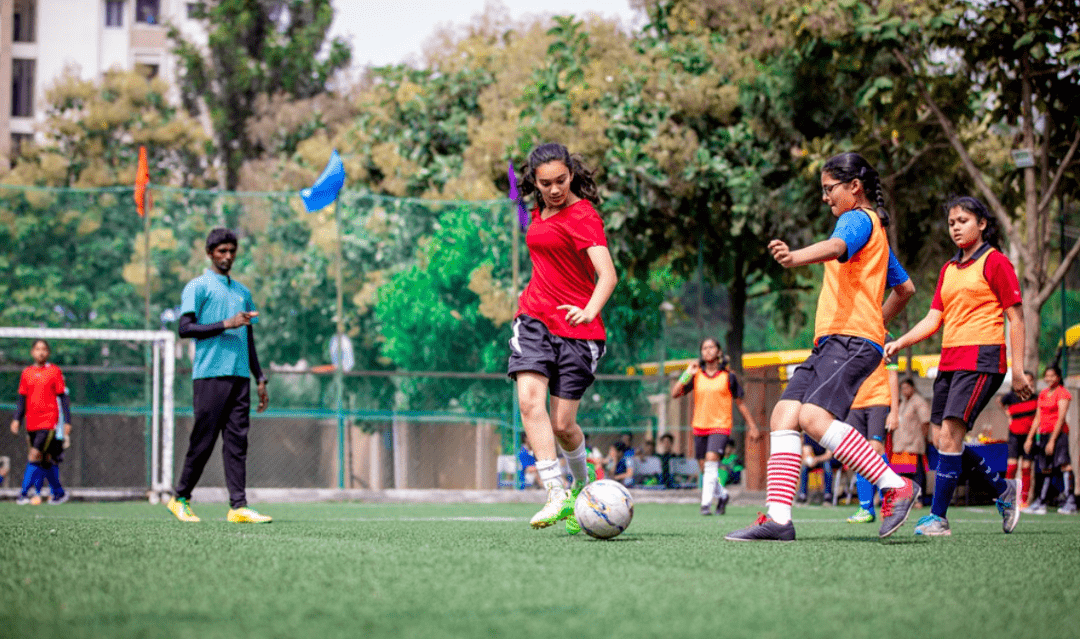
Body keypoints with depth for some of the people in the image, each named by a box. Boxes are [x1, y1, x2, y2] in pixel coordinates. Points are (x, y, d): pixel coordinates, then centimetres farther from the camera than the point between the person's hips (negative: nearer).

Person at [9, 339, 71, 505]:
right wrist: (16, 419, 4)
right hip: (31, 424, 5)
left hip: (49, 422, -5)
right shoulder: (27, 373, 11)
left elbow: (63, 398, 2)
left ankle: (24, 493, -17)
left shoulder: (55, 371, 0)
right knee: (45, 459, 9)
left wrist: (67, 421, -1)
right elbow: (22, 398, 15)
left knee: (35, 455, -17)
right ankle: (58, 492, 20)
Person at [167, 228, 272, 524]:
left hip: (240, 376, 6)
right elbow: (185, 328, -9)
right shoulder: (197, 287, 2)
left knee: (237, 440, -1)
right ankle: (180, 498, 12)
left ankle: (238, 506, -6)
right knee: (204, 440, -4)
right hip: (210, 375, -5)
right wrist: (226, 324, -16)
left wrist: (260, 379, 19)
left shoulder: (242, 291, 21)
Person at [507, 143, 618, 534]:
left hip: (577, 328, -5)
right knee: (530, 399, -21)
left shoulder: (582, 216, -12)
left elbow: (608, 274, -27)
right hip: (535, 317, 5)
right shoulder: (541, 212, 12)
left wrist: (590, 311, -43)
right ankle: (556, 494, -27)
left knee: (563, 424, -2)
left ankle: (582, 481, 30)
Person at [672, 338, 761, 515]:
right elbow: (674, 394, -2)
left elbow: (740, 403, 7)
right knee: (704, 468, 8)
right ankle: (722, 495, 34)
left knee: (711, 459, -23)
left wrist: (752, 426, 6)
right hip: (700, 426, 4)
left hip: (721, 426, -4)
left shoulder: (728, 376, -1)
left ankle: (706, 504, -21)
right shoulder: (696, 375, 5)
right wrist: (686, 374, -13)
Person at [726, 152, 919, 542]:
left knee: (814, 417, -27)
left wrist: (795, 258, -47)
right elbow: (905, 289, 37)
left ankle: (896, 487, -19)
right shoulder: (874, 229, 28)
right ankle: (778, 518, -13)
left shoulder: (859, 219, -2)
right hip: (830, 342, 10)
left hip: (852, 339, -10)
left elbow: (837, 247, -28)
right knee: (784, 415, -4)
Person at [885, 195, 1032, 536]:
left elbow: (1015, 318, -4)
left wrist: (1018, 371, -10)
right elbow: (934, 319, 15)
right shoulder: (948, 269, 18)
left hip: (981, 359, -8)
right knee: (941, 440, 4)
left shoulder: (995, 262, -2)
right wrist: (899, 342, -1)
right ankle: (1003, 488, 21)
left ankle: (938, 517, -12)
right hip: (949, 360, 8)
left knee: (949, 435, -16)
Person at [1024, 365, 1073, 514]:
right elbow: (1038, 418, 21)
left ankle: (1070, 502, -27)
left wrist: (1052, 440, -18)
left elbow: (1061, 418, -12)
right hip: (1043, 433, 7)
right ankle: (1040, 503, 15)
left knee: (1063, 463, -21)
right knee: (1045, 469, 10)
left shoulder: (1062, 393, -5)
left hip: (1058, 432, -7)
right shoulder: (1043, 394, 17)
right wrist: (1029, 438, 17)